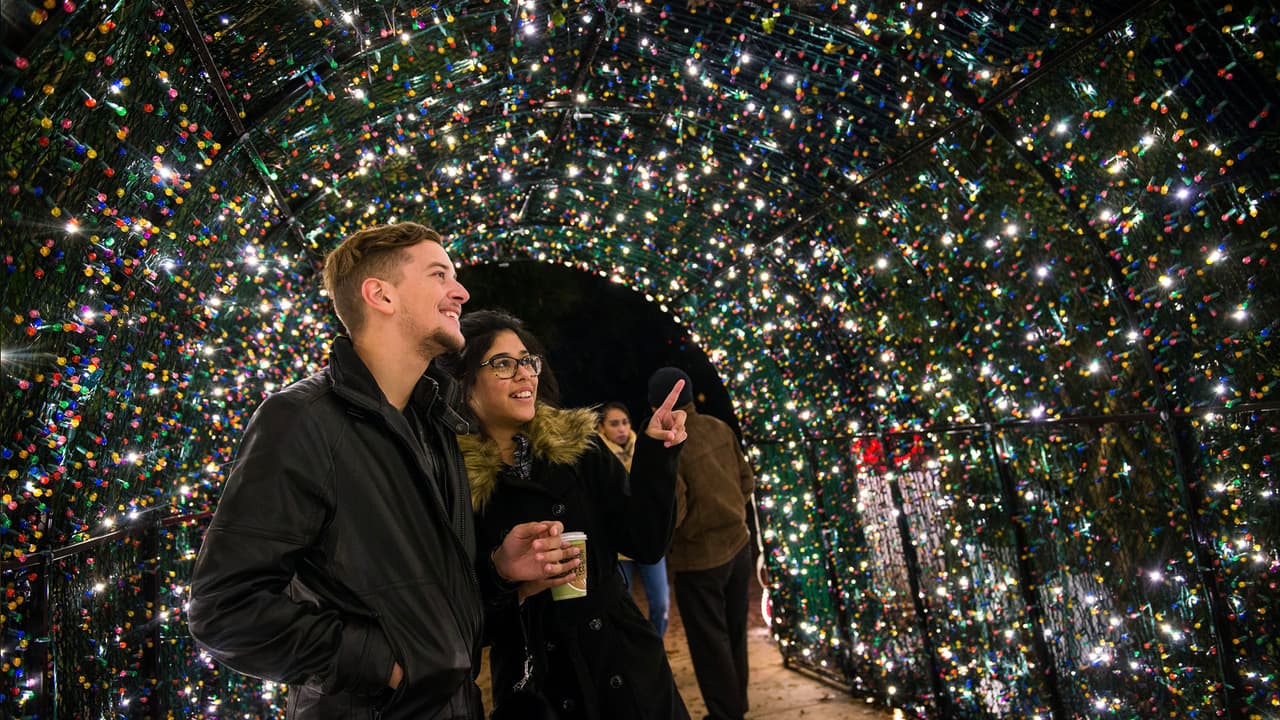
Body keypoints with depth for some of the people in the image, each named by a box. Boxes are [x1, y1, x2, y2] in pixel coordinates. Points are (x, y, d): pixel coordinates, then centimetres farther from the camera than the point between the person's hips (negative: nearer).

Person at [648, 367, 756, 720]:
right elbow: (747, 482, 5)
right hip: (737, 544, 7)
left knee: (710, 643, 10)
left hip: (699, 558, -7)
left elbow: (671, 512, -21)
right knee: (734, 634, 21)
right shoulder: (719, 428, -2)